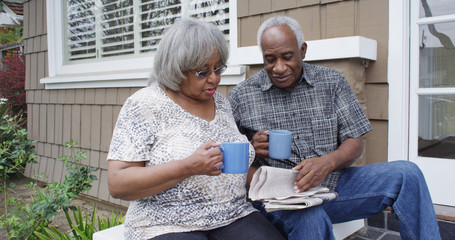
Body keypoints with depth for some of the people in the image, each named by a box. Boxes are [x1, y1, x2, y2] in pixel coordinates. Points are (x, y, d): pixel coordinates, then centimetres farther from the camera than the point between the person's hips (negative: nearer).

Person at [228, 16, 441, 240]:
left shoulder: (332, 82, 4)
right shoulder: (241, 95, -1)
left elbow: (355, 140, 2)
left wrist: (328, 162, -19)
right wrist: (250, 149, -19)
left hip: (332, 184, 4)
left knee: (407, 173, -12)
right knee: (311, 219, -38)